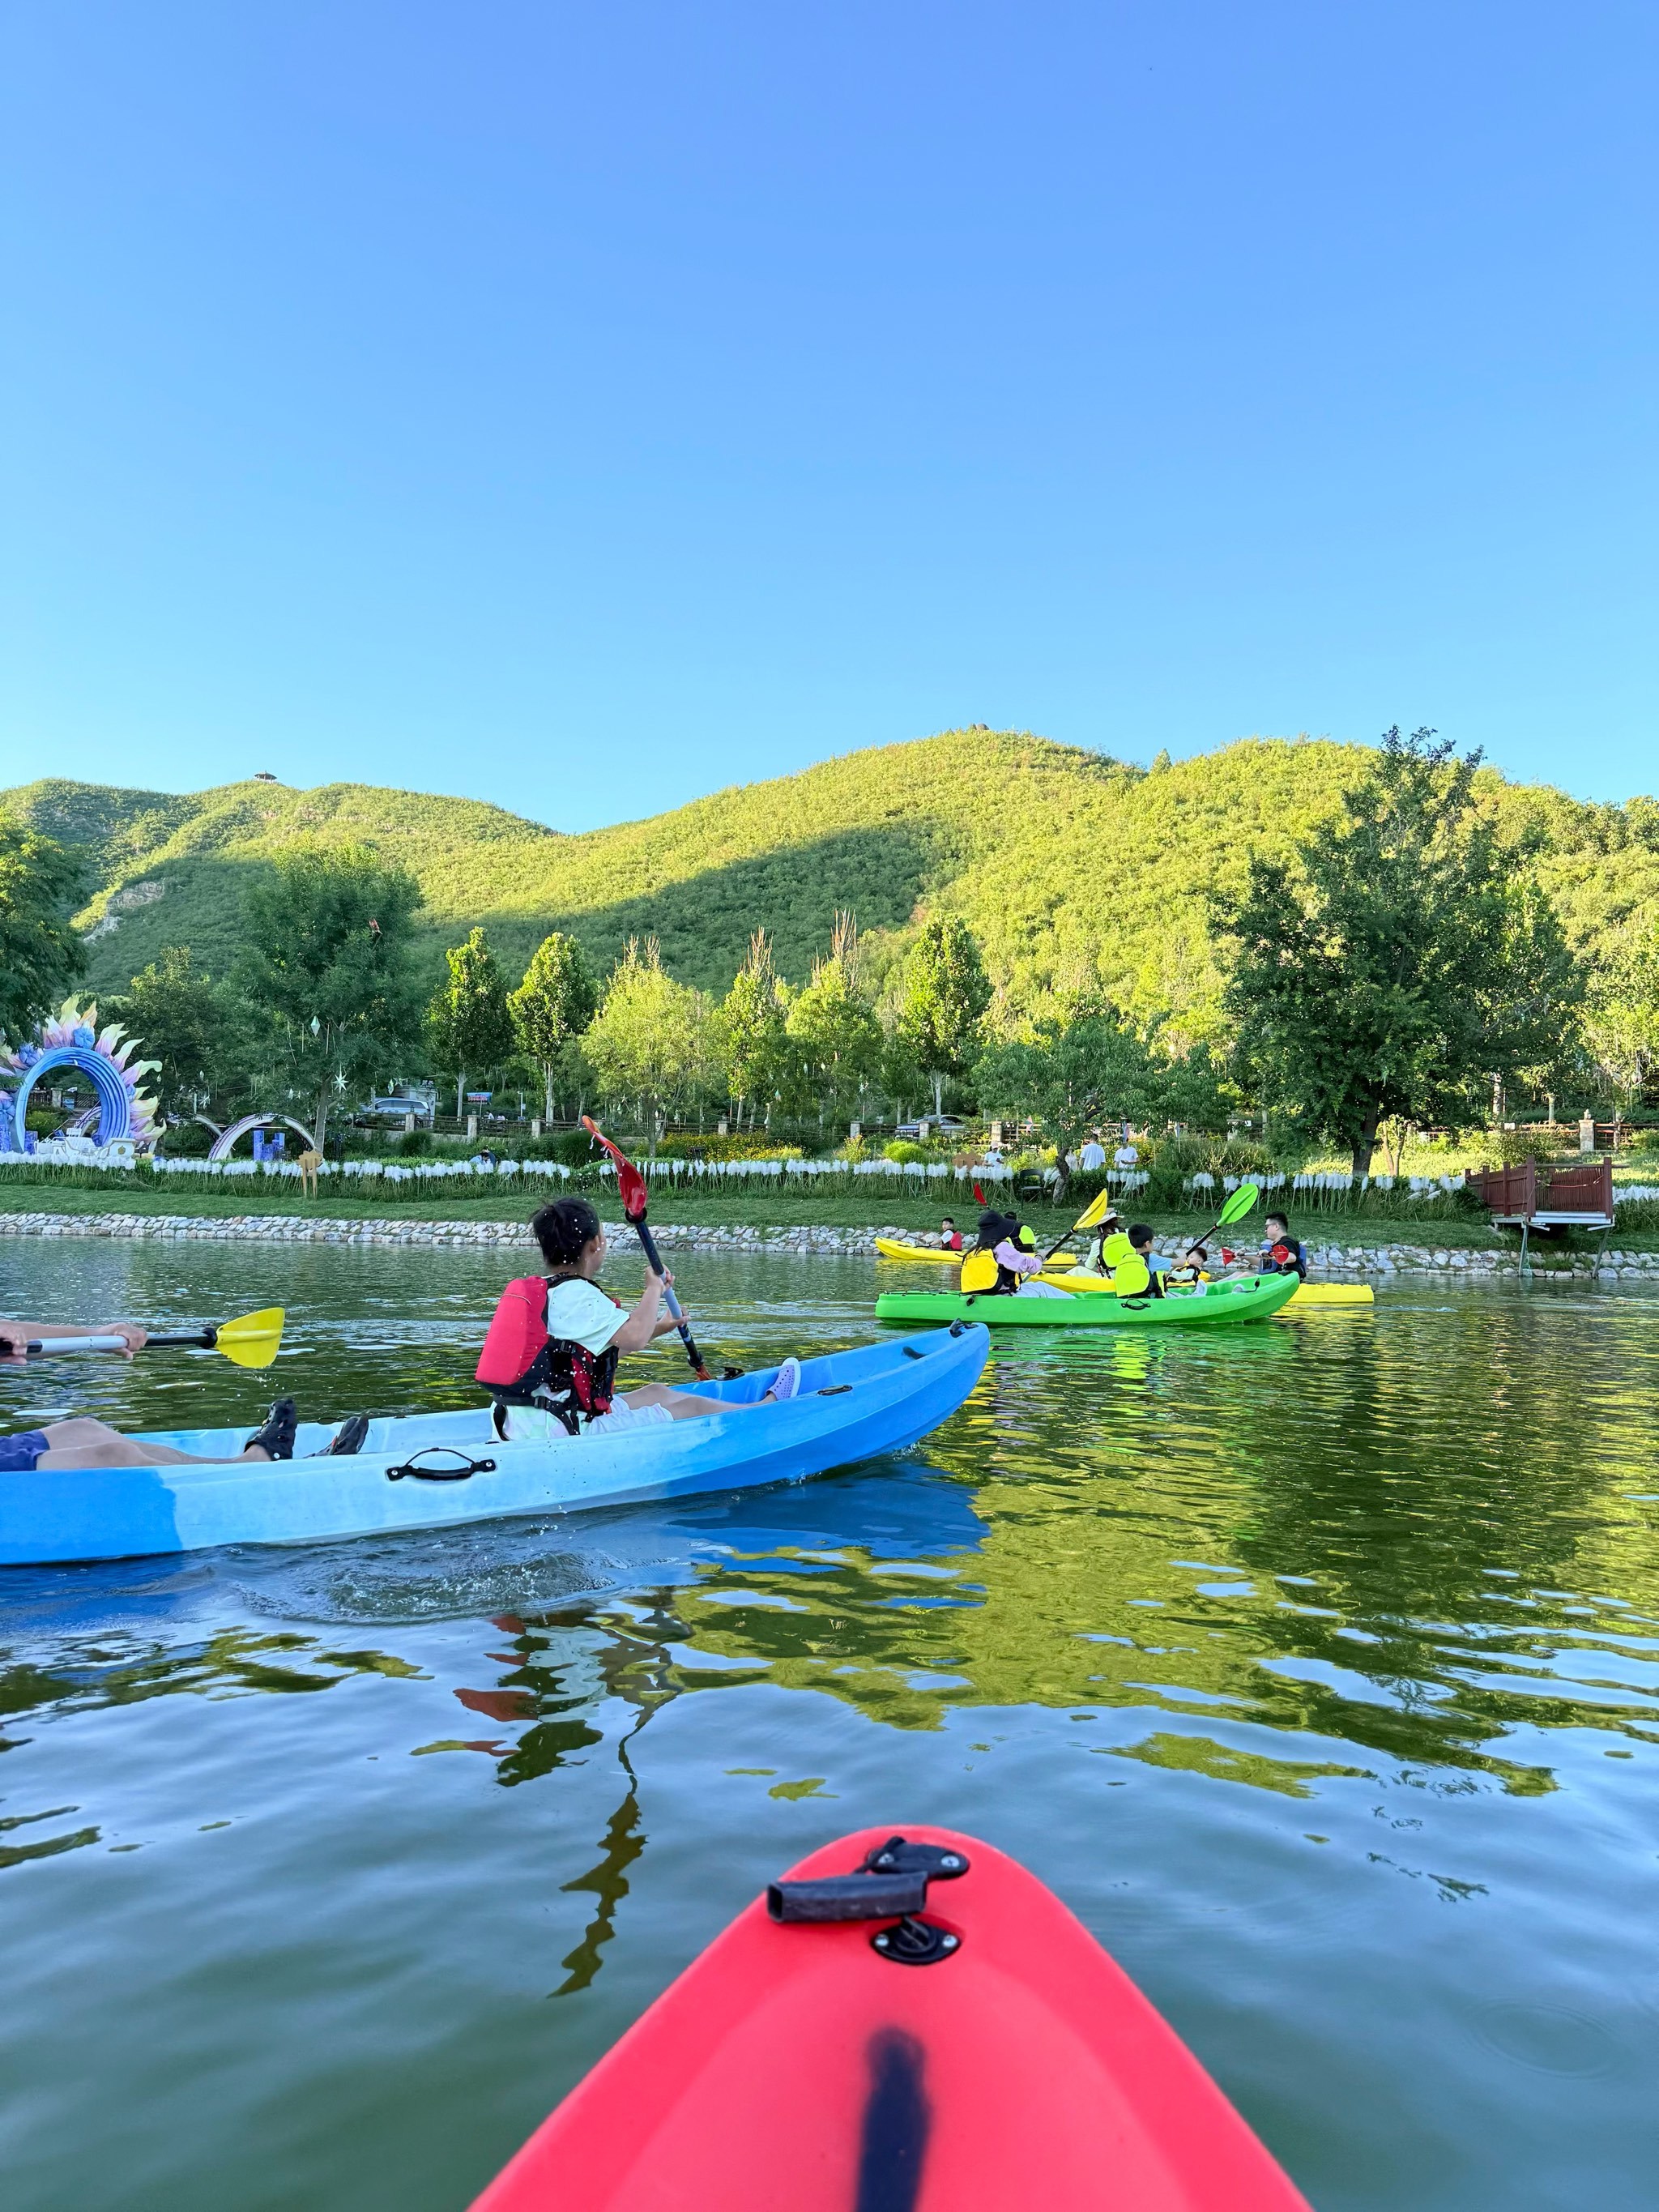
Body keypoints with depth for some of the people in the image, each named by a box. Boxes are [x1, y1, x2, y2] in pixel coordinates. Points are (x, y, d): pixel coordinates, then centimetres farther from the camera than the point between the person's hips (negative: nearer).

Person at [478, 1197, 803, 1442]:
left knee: (658, 1392, 23)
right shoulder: (578, 1295, -19)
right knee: (693, 1407, 6)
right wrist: (654, 1288, -14)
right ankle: (769, 1406, 30)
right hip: (571, 1434, -10)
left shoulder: (534, 1289, 12)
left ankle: (745, 1407, 39)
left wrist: (658, 1329, 28)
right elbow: (633, 1338, -32)